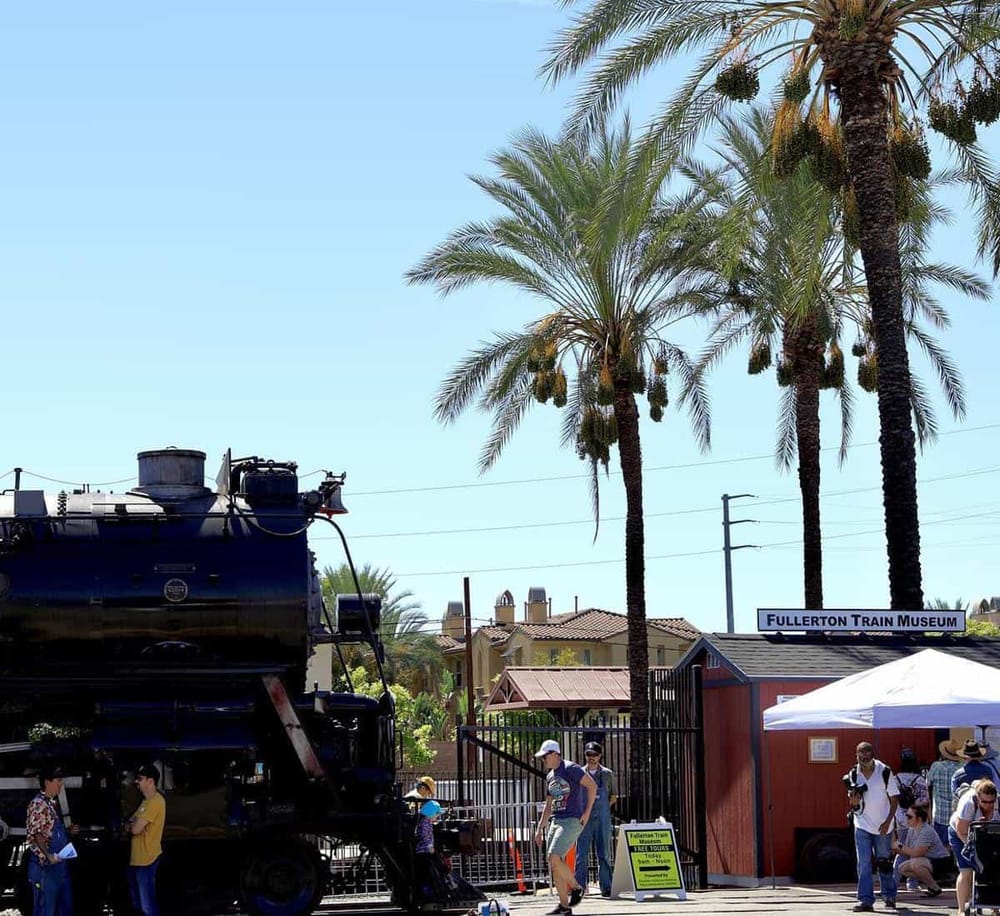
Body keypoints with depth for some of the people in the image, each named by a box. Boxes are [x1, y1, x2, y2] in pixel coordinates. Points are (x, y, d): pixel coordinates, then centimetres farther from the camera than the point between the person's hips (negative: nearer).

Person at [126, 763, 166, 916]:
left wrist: (131, 824, 1)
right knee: (137, 903, 19)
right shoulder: (146, 800, 15)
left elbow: (135, 829, -22)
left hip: (146, 860, -11)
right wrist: (133, 824, -8)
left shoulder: (156, 801, -19)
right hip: (137, 858, 11)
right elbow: (128, 826, 14)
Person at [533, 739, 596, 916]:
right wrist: (540, 828, 21)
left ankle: (576, 887, -1)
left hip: (572, 820, -9)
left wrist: (587, 812, -14)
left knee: (554, 858, -21)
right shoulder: (550, 777, 18)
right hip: (555, 822, 9)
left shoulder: (571, 769, -7)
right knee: (554, 866, 3)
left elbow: (592, 786, -13)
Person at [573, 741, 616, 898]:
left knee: (604, 854, 3)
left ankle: (606, 887, 6)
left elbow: (613, 797, 13)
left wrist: (603, 810, 3)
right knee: (582, 854, -3)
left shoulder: (607, 774, 5)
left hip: (602, 820, 0)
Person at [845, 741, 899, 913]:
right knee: (864, 864, -6)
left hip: (882, 826, -1)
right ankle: (866, 900, -7)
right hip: (862, 825, 2)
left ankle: (889, 897, 26)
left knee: (884, 863, 10)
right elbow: (853, 805, 7)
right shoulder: (853, 775, 1)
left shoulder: (885, 772, -7)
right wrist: (853, 797, -16)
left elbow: (894, 798, -3)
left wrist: (888, 821, -11)